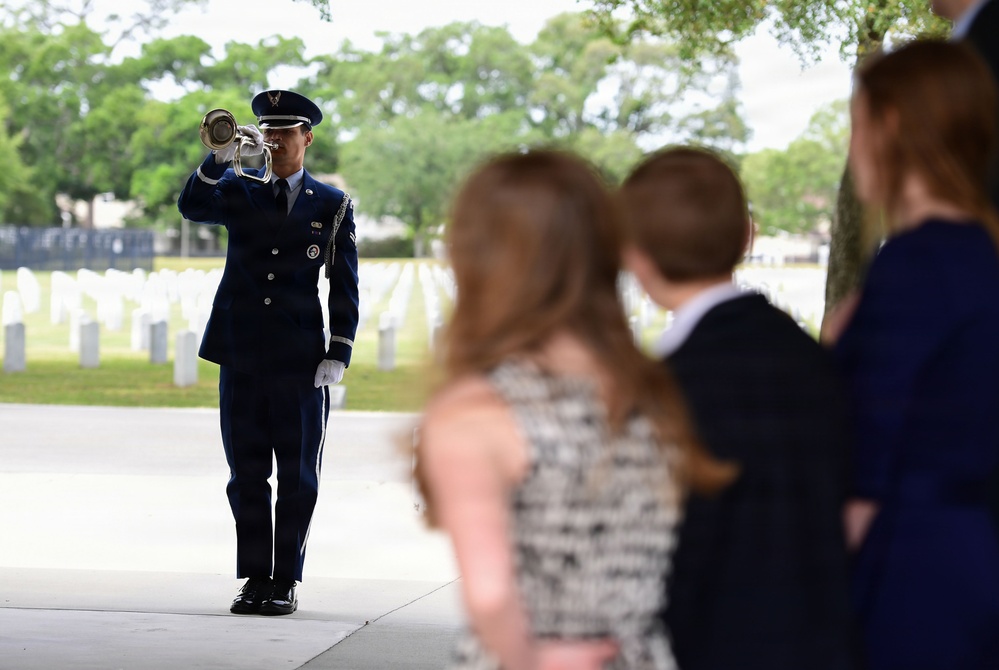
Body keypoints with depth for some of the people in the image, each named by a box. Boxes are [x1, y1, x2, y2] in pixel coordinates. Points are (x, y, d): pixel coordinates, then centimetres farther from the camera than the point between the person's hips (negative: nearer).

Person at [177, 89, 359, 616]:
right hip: (241, 355, 1)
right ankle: (255, 578, 12)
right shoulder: (238, 191, 9)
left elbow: (344, 285, 4)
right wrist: (221, 157, -26)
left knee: (297, 477, 2)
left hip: (300, 359, -1)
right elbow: (192, 207, -11)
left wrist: (338, 354, -5)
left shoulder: (332, 205, 6)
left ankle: (286, 581, 10)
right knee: (246, 474, 5)